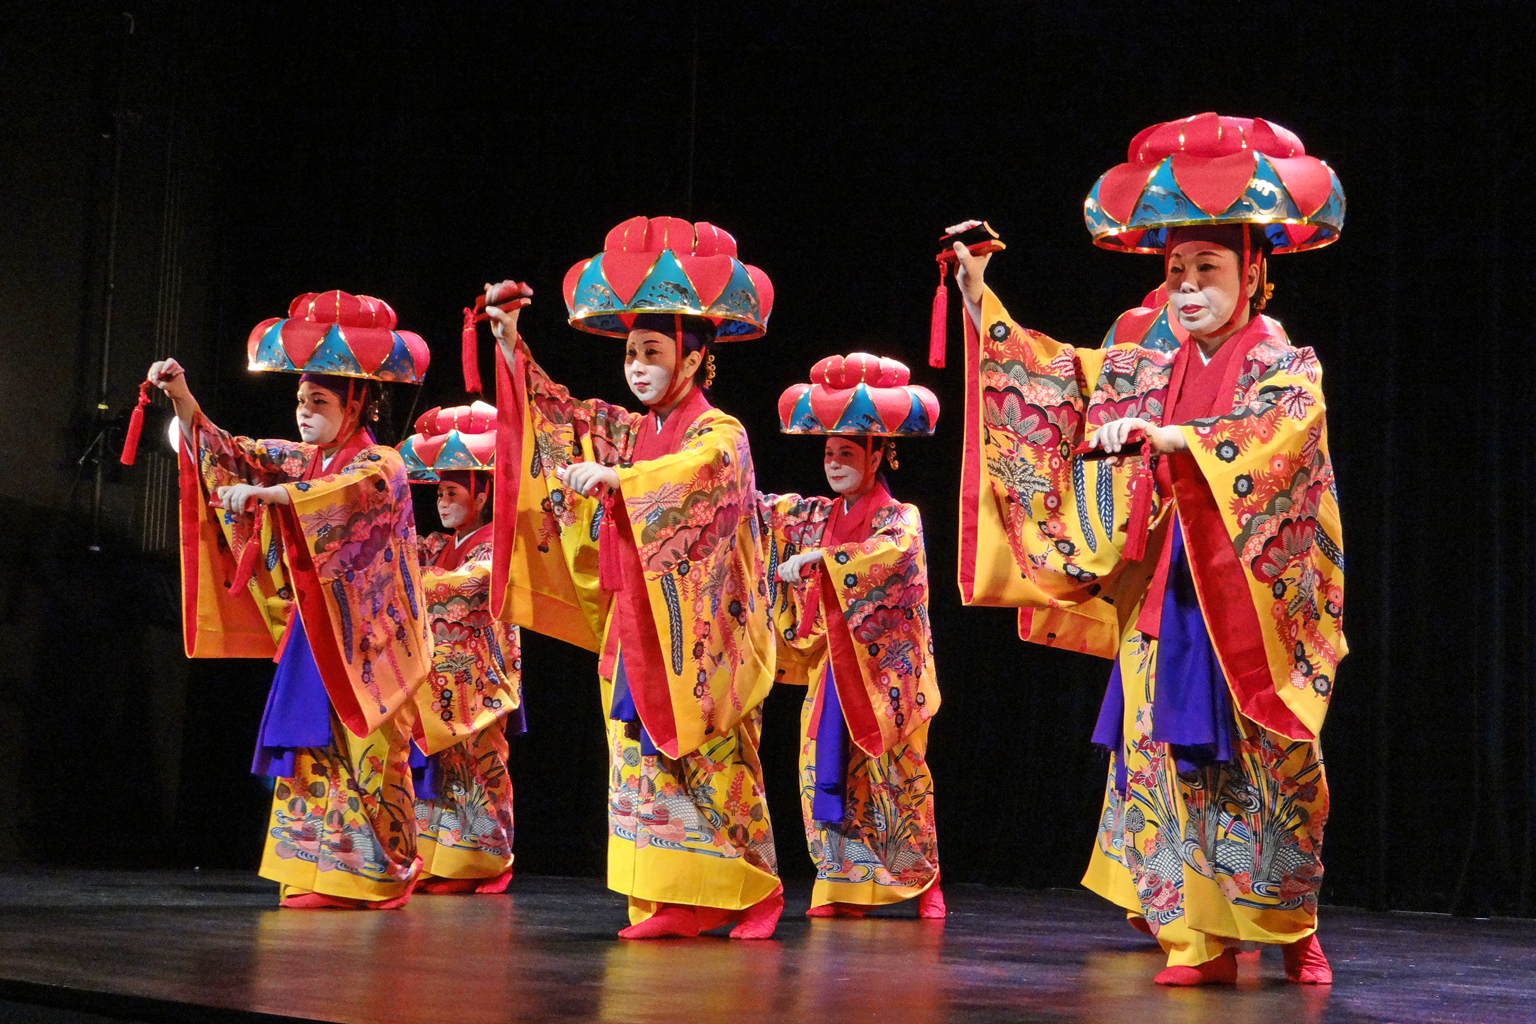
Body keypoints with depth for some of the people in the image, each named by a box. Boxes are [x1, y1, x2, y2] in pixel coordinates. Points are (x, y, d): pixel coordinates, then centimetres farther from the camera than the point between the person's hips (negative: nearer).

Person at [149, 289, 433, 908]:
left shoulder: (380, 466, -7)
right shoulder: (297, 461, 13)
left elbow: (342, 496, -28)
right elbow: (229, 456, 5)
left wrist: (263, 493, -35)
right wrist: (183, 401, -9)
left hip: (363, 641, -7)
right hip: (310, 636, 7)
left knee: (366, 758, -5)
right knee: (311, 753, 4)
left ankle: (377, 878, 1)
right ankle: (318, 874, 8)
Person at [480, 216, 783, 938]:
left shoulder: (721, 434, -6)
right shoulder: (626, 432, 15)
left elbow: (689, 476, -27)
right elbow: (552, 416, 17)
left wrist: (613, 476, -40)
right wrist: (511, 345, 7)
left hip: (696, 631, -7)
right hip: (634, 622, 7)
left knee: (711, 761, -4)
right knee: (645, 755, 1)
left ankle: (753, 892, 6)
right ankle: (676, 901, 3)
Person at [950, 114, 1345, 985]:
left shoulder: (1288, 369, -1)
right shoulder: (1142, 364, 12)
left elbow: (1272, 444, -20)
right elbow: (1048, 377, 16)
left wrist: (1166, 436, -27)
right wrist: (979, 293, 12)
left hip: (1251, 600, -3)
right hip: (1159, 596, 4)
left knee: (1271, 772, 1)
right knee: (1170, 765, -1)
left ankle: (1293, 930, 16)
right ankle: (1199, 940, 3)